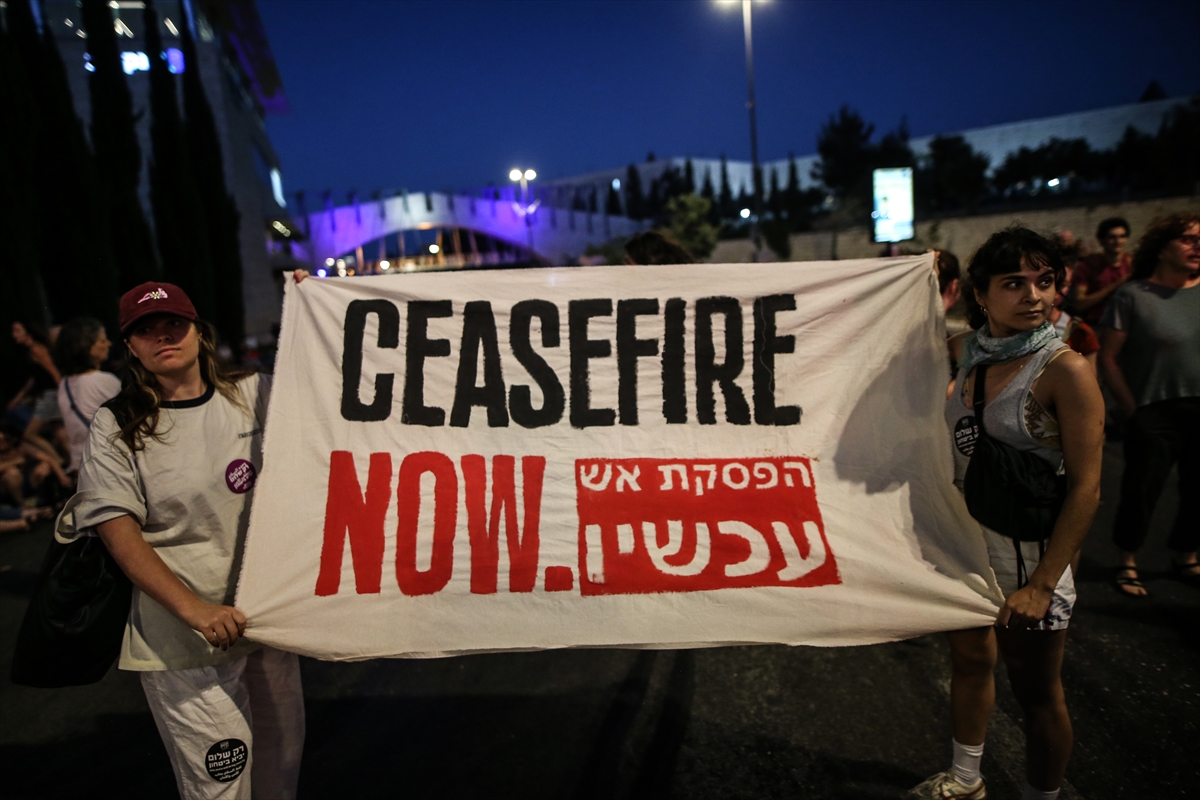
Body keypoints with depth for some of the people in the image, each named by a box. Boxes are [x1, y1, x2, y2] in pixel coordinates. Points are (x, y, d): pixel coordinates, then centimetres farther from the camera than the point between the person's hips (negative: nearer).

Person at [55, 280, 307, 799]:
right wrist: (194, 609, -21)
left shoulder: (253, 395, 0)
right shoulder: (115, 428, -6)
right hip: (184, 637, -3)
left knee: (282, 753, 17)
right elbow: (119, 535, -10)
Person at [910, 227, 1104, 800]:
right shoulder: (968, 350, -2)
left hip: (1028, 550, -6)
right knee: (969, 658, 23)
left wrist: (1043, 585, -22)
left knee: (1035, 690, 11)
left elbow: (1086, 487, -20)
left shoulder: (1065, 370, -19)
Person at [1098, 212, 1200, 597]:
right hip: (1155, 414, -4)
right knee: (1142, 490, 3)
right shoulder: (1134, 295, -6)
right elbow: (1108, 357, -6)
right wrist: (1131, 409, -8)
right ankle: (1126, 563, 21)